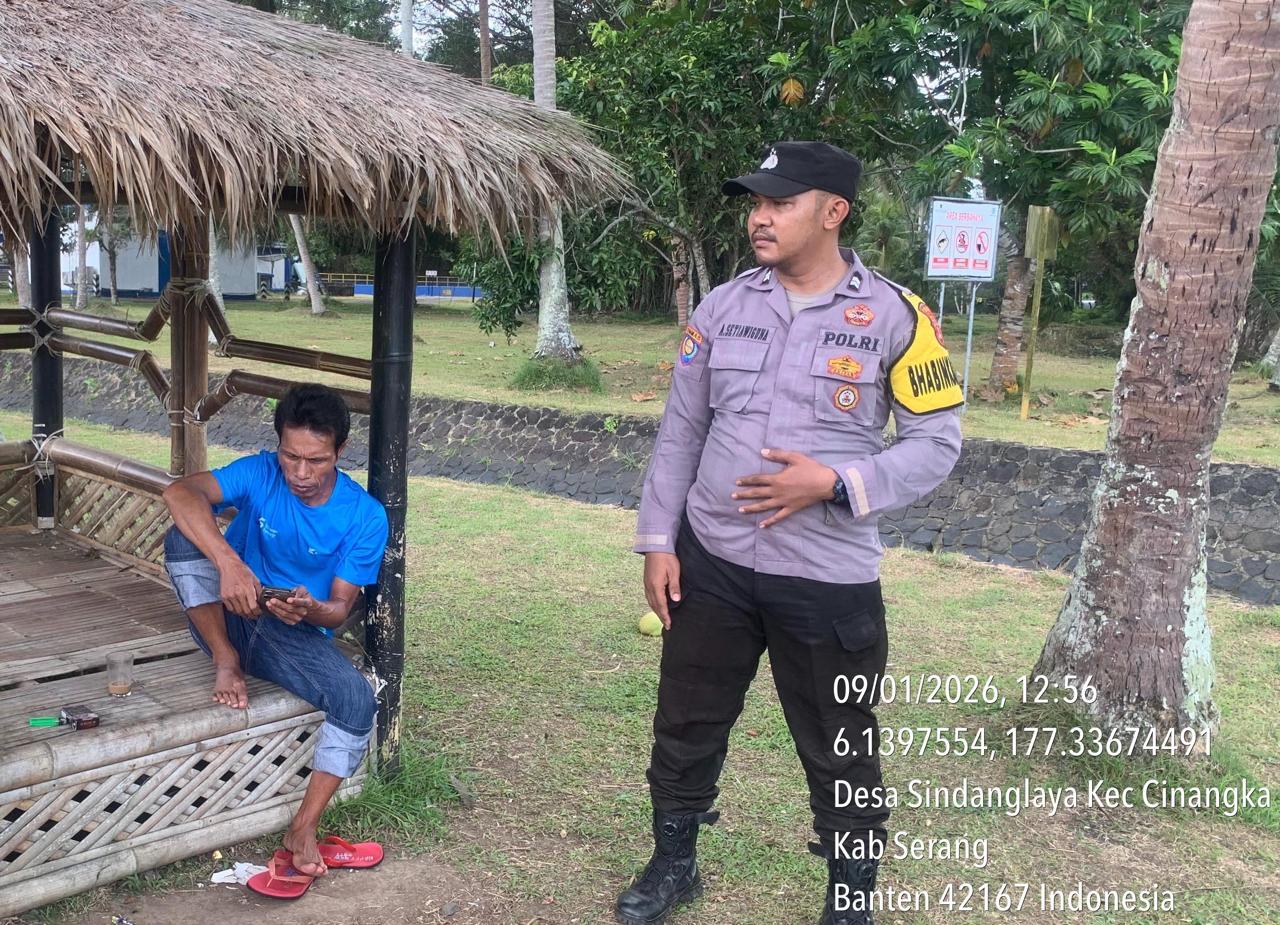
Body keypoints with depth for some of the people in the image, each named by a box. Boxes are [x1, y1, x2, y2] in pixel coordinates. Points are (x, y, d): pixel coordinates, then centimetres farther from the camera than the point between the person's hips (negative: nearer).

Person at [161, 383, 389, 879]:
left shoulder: (365, 517, -12)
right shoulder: (260, 474, -12)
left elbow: (339, 609, -10)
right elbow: (180, 492, -31)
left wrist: (311, 609, -35)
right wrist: (228, 562, -46)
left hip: (299, 633, 0)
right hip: (233, 618, 0)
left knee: (358, 700, -29)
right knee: (184, 536, -26)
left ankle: (303, 829, -12)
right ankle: (225, 661, -14)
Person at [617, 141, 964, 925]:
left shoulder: (895, 316, -7)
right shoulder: (722, 308, 3)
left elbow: (937, 442, -7)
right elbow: (680, 432, 7)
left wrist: (835, 484, -20)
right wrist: (658, 540, 3)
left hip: (829, 580, -3)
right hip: (711, 564, 4)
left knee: (841, 753, 11)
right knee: (686, 726, 17)